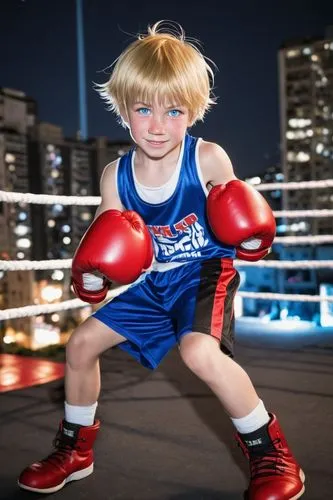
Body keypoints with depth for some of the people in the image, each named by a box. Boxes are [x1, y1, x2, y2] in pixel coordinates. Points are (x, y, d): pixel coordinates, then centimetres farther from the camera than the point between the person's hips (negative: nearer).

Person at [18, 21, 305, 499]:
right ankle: (74, 450, 30)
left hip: (206, 273, -5)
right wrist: (93, 272, -21)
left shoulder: (209, 159, -18)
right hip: (153, 283, 6)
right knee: (82, 342, 7)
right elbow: (105, 240, 0)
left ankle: (270, 452, -8)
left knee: (200, 351, -34)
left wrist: (248, 235, -27)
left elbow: (236, 214, -5)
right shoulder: (116, 176, -8)